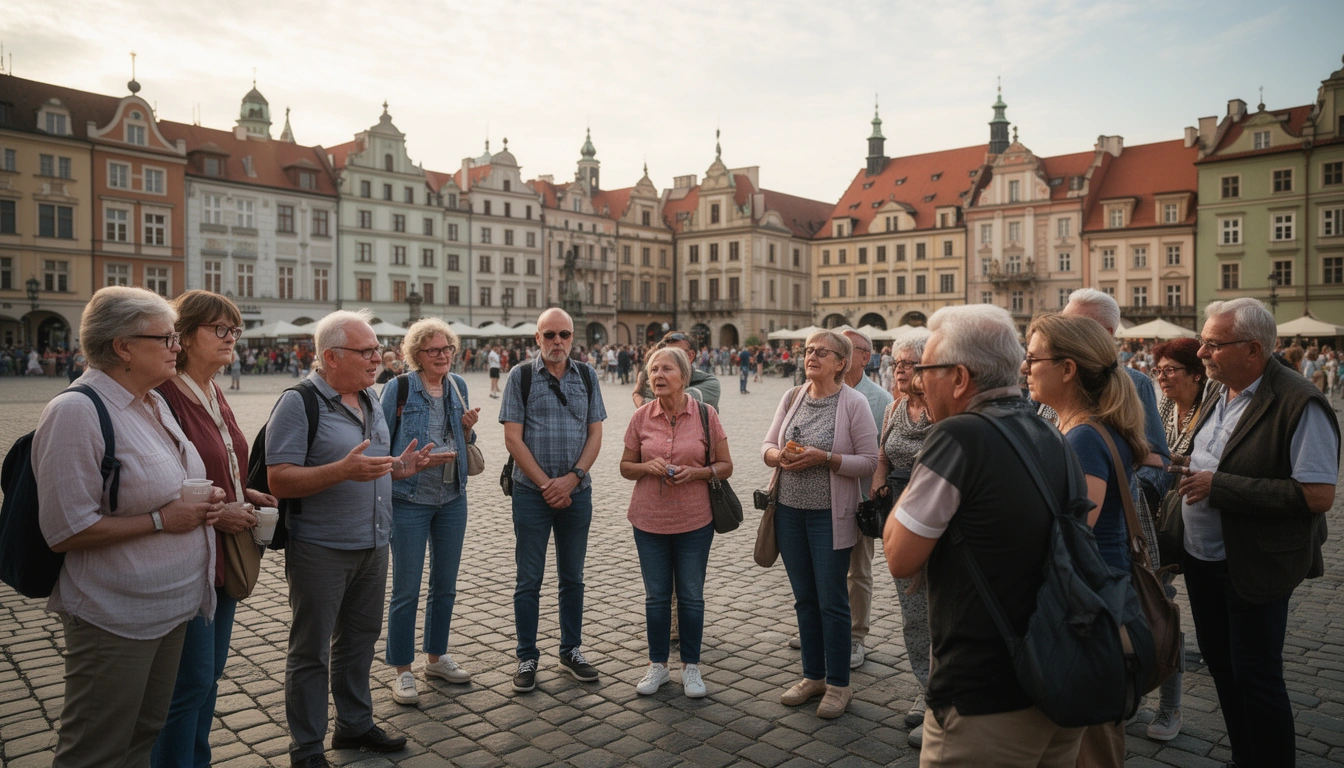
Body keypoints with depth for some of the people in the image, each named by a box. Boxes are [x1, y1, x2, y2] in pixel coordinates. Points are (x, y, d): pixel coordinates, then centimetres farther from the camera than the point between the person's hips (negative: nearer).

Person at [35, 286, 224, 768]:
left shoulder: (154, 403, 9)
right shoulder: (76, 412, -19)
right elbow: (65, 531, -23)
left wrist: (202, 504, 3)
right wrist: (162, 519, -19)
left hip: (172, 605, 9)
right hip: (115, 617, -8)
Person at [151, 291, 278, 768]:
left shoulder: (214, 397, 10)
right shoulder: (165, 396, -19)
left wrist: (247, 495, 7)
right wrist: (216, 513, -20)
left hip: (225, 556, 9)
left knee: (211, 673, 20)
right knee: (191, 683, 1)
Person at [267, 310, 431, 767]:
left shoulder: (370, 398, 9)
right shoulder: (299, 403, -15)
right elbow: (280, 480, -20)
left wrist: (398, 467, 1)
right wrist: (343, 470, -32)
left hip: (373, 544, 7)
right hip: (321, 551, -7)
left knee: (359, 639, 20)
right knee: (311, 651, 8)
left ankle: (355, 724, 37)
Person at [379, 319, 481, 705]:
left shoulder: (458, 386, 6)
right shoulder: (399, 388, -10)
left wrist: (469, 428, -6)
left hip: (452, 499, 6)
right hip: (410, 500, -5)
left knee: (445, 584, 15)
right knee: (407, 589, 2)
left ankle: (436, 657, 32)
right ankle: (402, 671, 17)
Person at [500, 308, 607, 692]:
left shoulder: (587, 377, 5)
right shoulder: (521, 377, -3)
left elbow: (595, 434, 2)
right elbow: (513, 439, -7)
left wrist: (571, 479, -11)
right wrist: (547, 484, -11)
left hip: (576, 491, 3)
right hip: (532, 492, -2)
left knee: (572, 576, 13)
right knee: (529, 580, 5)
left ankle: (571, 650, 27)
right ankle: (527, 658, 18)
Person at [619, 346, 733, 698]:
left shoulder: (705, 415, -5)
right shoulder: (641, 416, -1)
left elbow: (726, 466, 0)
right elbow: (625, 467, 7)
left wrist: (697, 472, -18)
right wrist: (648, 467, -14)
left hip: (694, 522, -1)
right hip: (649, 520, 1)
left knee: (691, 595, 9)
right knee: (656, 595, 11)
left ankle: (691, 666, 26)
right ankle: (658, 665, 28)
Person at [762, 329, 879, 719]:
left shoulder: (854, 403, -10)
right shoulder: (792, 398, 5)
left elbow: (870, 463, -12)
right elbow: (767, 444, 10)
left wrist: (824, 458, -22)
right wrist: (779, 456, -12)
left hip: (830, 514, -5)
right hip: (790, 510, 5)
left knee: (831, 600, 3)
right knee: (804, 598, 15)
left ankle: (838, 685, 20)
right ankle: (813, 676, 30)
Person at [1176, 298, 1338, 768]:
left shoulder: (1299, 405, -19)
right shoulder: (1223, 396, 7)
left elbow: (1318, 496, -25)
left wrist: (1219, 486, -25)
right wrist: (1189, 471, 2)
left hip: (1252, 568, -8)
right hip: (1203, 559, 8)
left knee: (1256, 678, 5)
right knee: (1221, 664, 19)